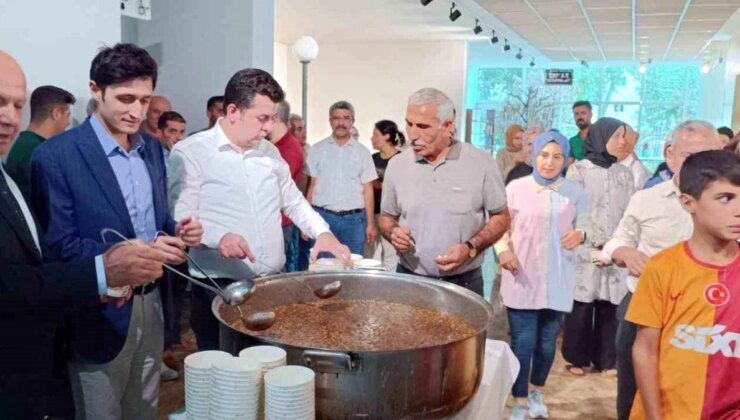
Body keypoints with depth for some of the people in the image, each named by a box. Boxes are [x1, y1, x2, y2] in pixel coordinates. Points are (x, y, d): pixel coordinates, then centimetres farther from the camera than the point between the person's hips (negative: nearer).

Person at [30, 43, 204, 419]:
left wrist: (178, 232, -8)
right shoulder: (55, 156, -14)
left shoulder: (152, 148, 6)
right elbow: (58, 247, -16)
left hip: (151, 305, 6)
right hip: (99, 314, -6)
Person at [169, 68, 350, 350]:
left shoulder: (270, 152, 12)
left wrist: (322, 232, 4)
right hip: (219, 288, -5)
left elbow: (293, 201, 20)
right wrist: (218, 237, -31)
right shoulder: (189, 152, -8)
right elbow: (180, 219, -13)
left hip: (274, 282, 5)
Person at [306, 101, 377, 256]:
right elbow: (311, 186, 6)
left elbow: (367, 189, 6)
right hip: (323, 217, 0)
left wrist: (371, 224, 1)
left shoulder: (362, 151, 7)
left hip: (354, 219, 0)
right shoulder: (318, 149, 6)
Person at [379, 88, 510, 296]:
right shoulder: (397, 165, -1)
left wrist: (471, 248, -16)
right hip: (409, 280, 2)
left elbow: (501, 217, 0)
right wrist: (393, 233, -12)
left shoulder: (481, 162, -9)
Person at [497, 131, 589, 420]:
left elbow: (584, 227, 10)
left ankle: (537, 392, 38)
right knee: (523, 342, 0)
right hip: (522, 280, -2)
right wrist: (503, 250, -16)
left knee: (548, 342, 14)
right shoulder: (516, 188, -5)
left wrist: (580, 234, -13)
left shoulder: (576, 192, 1)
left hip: (558, 281, 2)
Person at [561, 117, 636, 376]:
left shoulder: (624, 174, 12)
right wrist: (597, 241, -10)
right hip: (585, 250, -3)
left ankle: (605, 358, 19)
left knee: (609, 307, 6)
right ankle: (577, 358, 16)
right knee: (581, 306, 1)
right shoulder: (578, 170, 0)